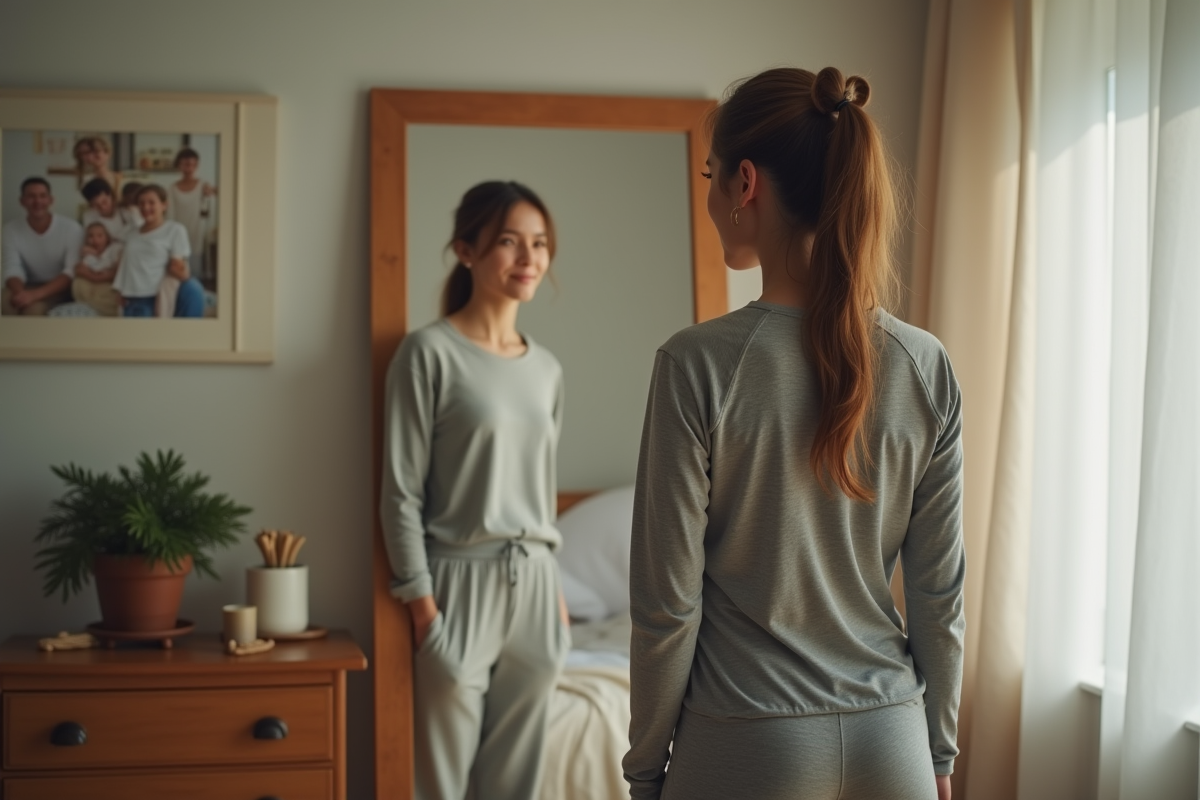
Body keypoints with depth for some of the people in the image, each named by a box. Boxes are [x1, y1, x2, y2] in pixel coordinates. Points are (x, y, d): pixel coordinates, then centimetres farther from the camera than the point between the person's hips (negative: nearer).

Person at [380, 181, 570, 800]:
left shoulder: (546, 368, 11)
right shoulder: (431, 351, -7)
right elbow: (402, 491, -9)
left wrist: (556, 590, 15)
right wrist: (423, 604, -13)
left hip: (534, 586, 6)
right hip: (461, 584, -5)